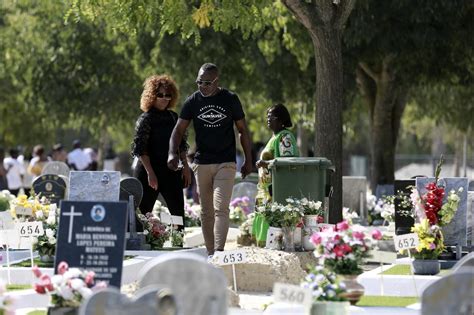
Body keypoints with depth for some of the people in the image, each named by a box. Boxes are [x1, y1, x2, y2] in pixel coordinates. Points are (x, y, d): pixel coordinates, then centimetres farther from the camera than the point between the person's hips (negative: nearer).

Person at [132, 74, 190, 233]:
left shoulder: (173, 117, 12)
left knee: (178, 212, 1)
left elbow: (181, 144, 19)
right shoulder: (146, 118, -6)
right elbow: (140, 148, -11)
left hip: (171, 171, 6)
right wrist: (150, 173, -18)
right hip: (150, 170, -6)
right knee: (143, 214, -4)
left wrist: (185, 166, 11)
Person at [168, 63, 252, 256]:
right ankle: (210, 252, 13)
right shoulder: (193, 101, 2)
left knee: (220, 208, -15)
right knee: (206, 211, 6)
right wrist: (172, 153, -16)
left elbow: (242, 130, 7)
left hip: (226, 163, -3)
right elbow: (179, 130, 2)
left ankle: (219, 251, -23)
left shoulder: (230, 99, 0)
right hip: (202, 164, 3)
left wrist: (248, 160, 5)